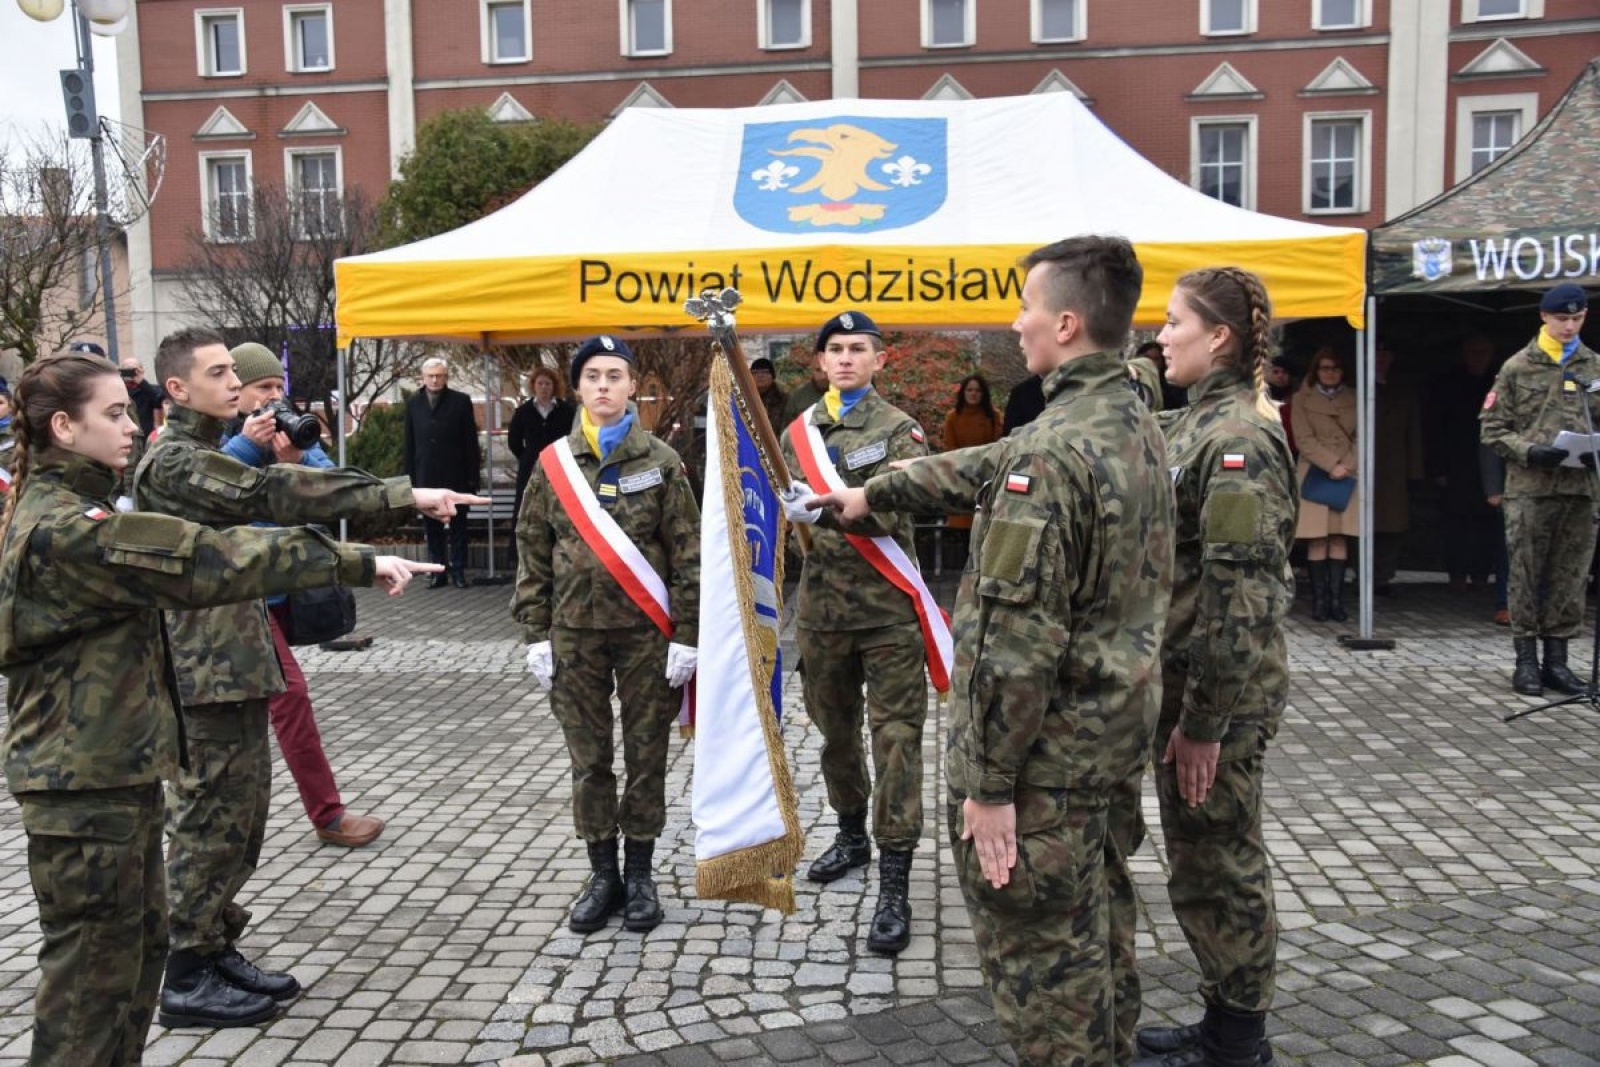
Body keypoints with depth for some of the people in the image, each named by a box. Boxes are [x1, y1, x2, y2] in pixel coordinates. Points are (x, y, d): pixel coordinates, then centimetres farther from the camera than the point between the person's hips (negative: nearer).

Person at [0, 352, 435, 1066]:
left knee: (140, 941, 18)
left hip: (115, 766, 10)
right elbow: (206, 563, -26)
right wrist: (355, 563, -24)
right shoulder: (63, 528, -21)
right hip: (85, 782, -10)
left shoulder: (63, 511, 12)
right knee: (94, 967, 1)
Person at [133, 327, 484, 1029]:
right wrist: (402, 495, -31)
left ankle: (218, 950, 25)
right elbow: (274, 492, -26)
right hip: (207, 675, -10)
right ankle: (187, 980, 10)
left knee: (239, 818, 14)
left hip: (235, 667, 10)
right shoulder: (173, 463, -15)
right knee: (209, 821, -2)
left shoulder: (203, 458, 19)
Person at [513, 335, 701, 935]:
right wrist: (535, 634, 0)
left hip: (647, 631, -1)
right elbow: (532, 552, 5)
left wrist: (686, 633, -7)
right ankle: (603, 875, 21)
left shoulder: (661, 460, 0)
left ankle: (640, 875, 20)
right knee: (588, 758, 8)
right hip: (575, 631, 2)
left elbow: (688, 552, -2)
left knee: (646, 754, 6)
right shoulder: (553, 462, 4)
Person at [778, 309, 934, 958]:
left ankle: (894, 887, -1)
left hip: (886, 607, -4)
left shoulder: (898, 429, -2)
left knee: (895, 737, -5)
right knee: (834, 729, 17)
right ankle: (852, 835, 39)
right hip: (821, 606, 5)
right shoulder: (797, 432, 10)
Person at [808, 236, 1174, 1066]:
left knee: (1041, 961, 4)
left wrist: (989, 781, -19)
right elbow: (982, 470, 19)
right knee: (1102, 931, 22)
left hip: (1048, 757, -9)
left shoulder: (1054, 450, -23)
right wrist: (873, 494, 29)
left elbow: (1017, 634, -25)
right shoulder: (1138, 428, 8)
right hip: (1120, 736, 9)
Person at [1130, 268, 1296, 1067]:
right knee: (1201, 858, 19)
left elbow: (1240, 592, -22)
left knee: (1217, 864, 5)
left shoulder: (1238, 437, -18)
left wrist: (1204, 722, -20)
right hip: (1181, 679, 9)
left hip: (1221, 694, -9)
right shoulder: (1192, 423, 11)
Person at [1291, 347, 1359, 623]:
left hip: (1347, 475, 2)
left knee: (1339, 538, 0)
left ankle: (1336, 600, 2)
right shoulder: (1302, 399, 5)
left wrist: (1347, 465, -8)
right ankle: (1320, 601, -1)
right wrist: (1332, 465, -13)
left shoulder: (1354, 399, 12)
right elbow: (1304, 440, -3)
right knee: (1317, 540, -4)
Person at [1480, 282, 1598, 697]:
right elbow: (1493, 428, 2)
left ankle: (1557, 660, 15)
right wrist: (1530, 451, -14)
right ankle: (1526, 661, 8)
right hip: (1529, 489, -3)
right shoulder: (1517, 368, 4)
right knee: (1526, 576, 0)